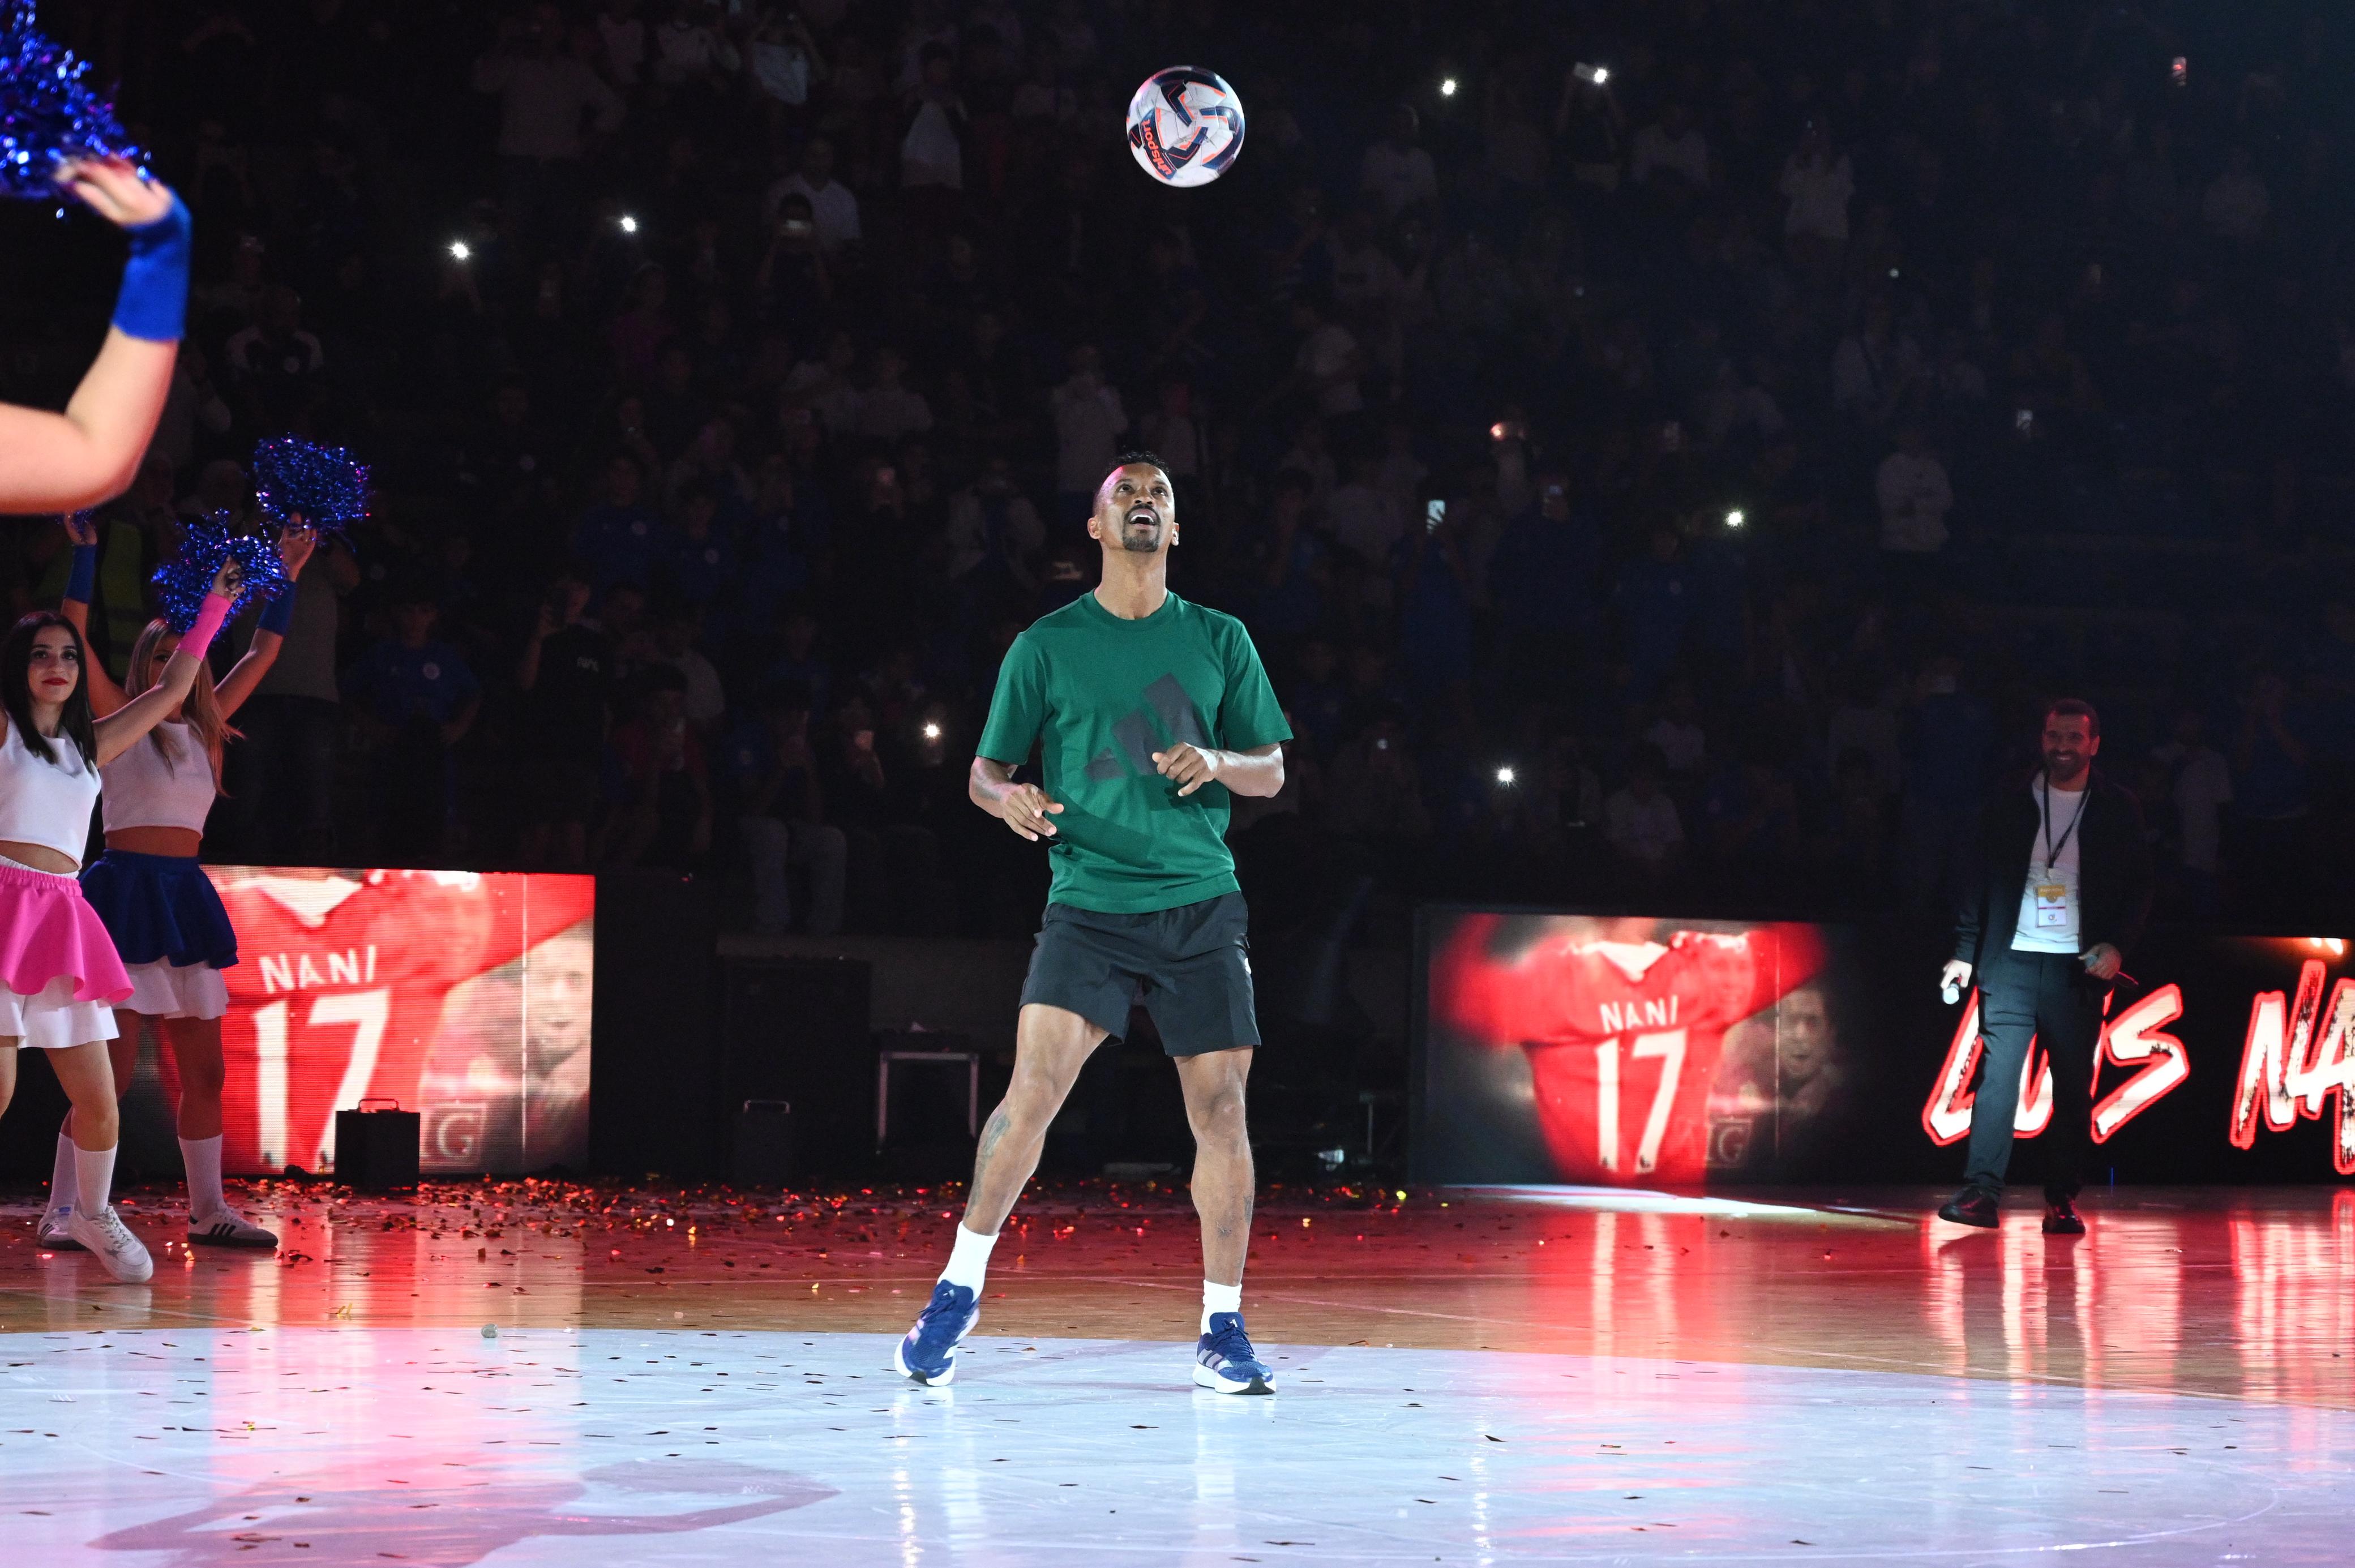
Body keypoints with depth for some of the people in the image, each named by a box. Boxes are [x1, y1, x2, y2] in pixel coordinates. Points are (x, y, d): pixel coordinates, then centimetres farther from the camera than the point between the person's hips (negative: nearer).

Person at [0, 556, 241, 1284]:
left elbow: (171, 690, 25)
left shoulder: (89, 744, 20)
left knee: (97, 1098, 5)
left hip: (63, 918, 5)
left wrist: (213, 608, 24)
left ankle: (92, 1213, 27)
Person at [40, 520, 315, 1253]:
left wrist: (286, 576, 21)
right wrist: (85, 554, -13)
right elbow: (75, 634, -10)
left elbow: (262, 654, 22)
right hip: (125, 891, -6)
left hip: (185, 897, 6)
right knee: (113, 1069, -11)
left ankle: (208, 1211, 16)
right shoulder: (119, 721, 0)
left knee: (203, 1070, 8)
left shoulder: (203, 730, 14)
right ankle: (63, 1211, -6)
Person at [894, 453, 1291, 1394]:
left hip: (1201, 903, 2)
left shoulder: (1220, 641, 10)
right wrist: (1007, 799, -14)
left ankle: (1223, 1331, 9)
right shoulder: (1047, 646, 6)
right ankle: (958, 1289, 0)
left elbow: (1272, 771, 14)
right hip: (1089, 901, -2)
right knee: (1034, 1088, -16)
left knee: (1220, 1108, -1)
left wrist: (1217, 764, -8)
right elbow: (985, 769, 10)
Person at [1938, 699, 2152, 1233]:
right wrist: (1965, 952, 5)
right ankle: (1981, 1192, -14)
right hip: (2012, 962, 0)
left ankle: (2062, 1201, 6)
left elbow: (2138, 889, 7)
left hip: (2078, 968, 0)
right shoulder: (2008, 807, 8)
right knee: (1997, 1072, -10)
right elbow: (1978, 883, 11)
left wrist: (2117, 946, -7)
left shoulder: (2118, 811, 7)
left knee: (2074, 1086, 1)